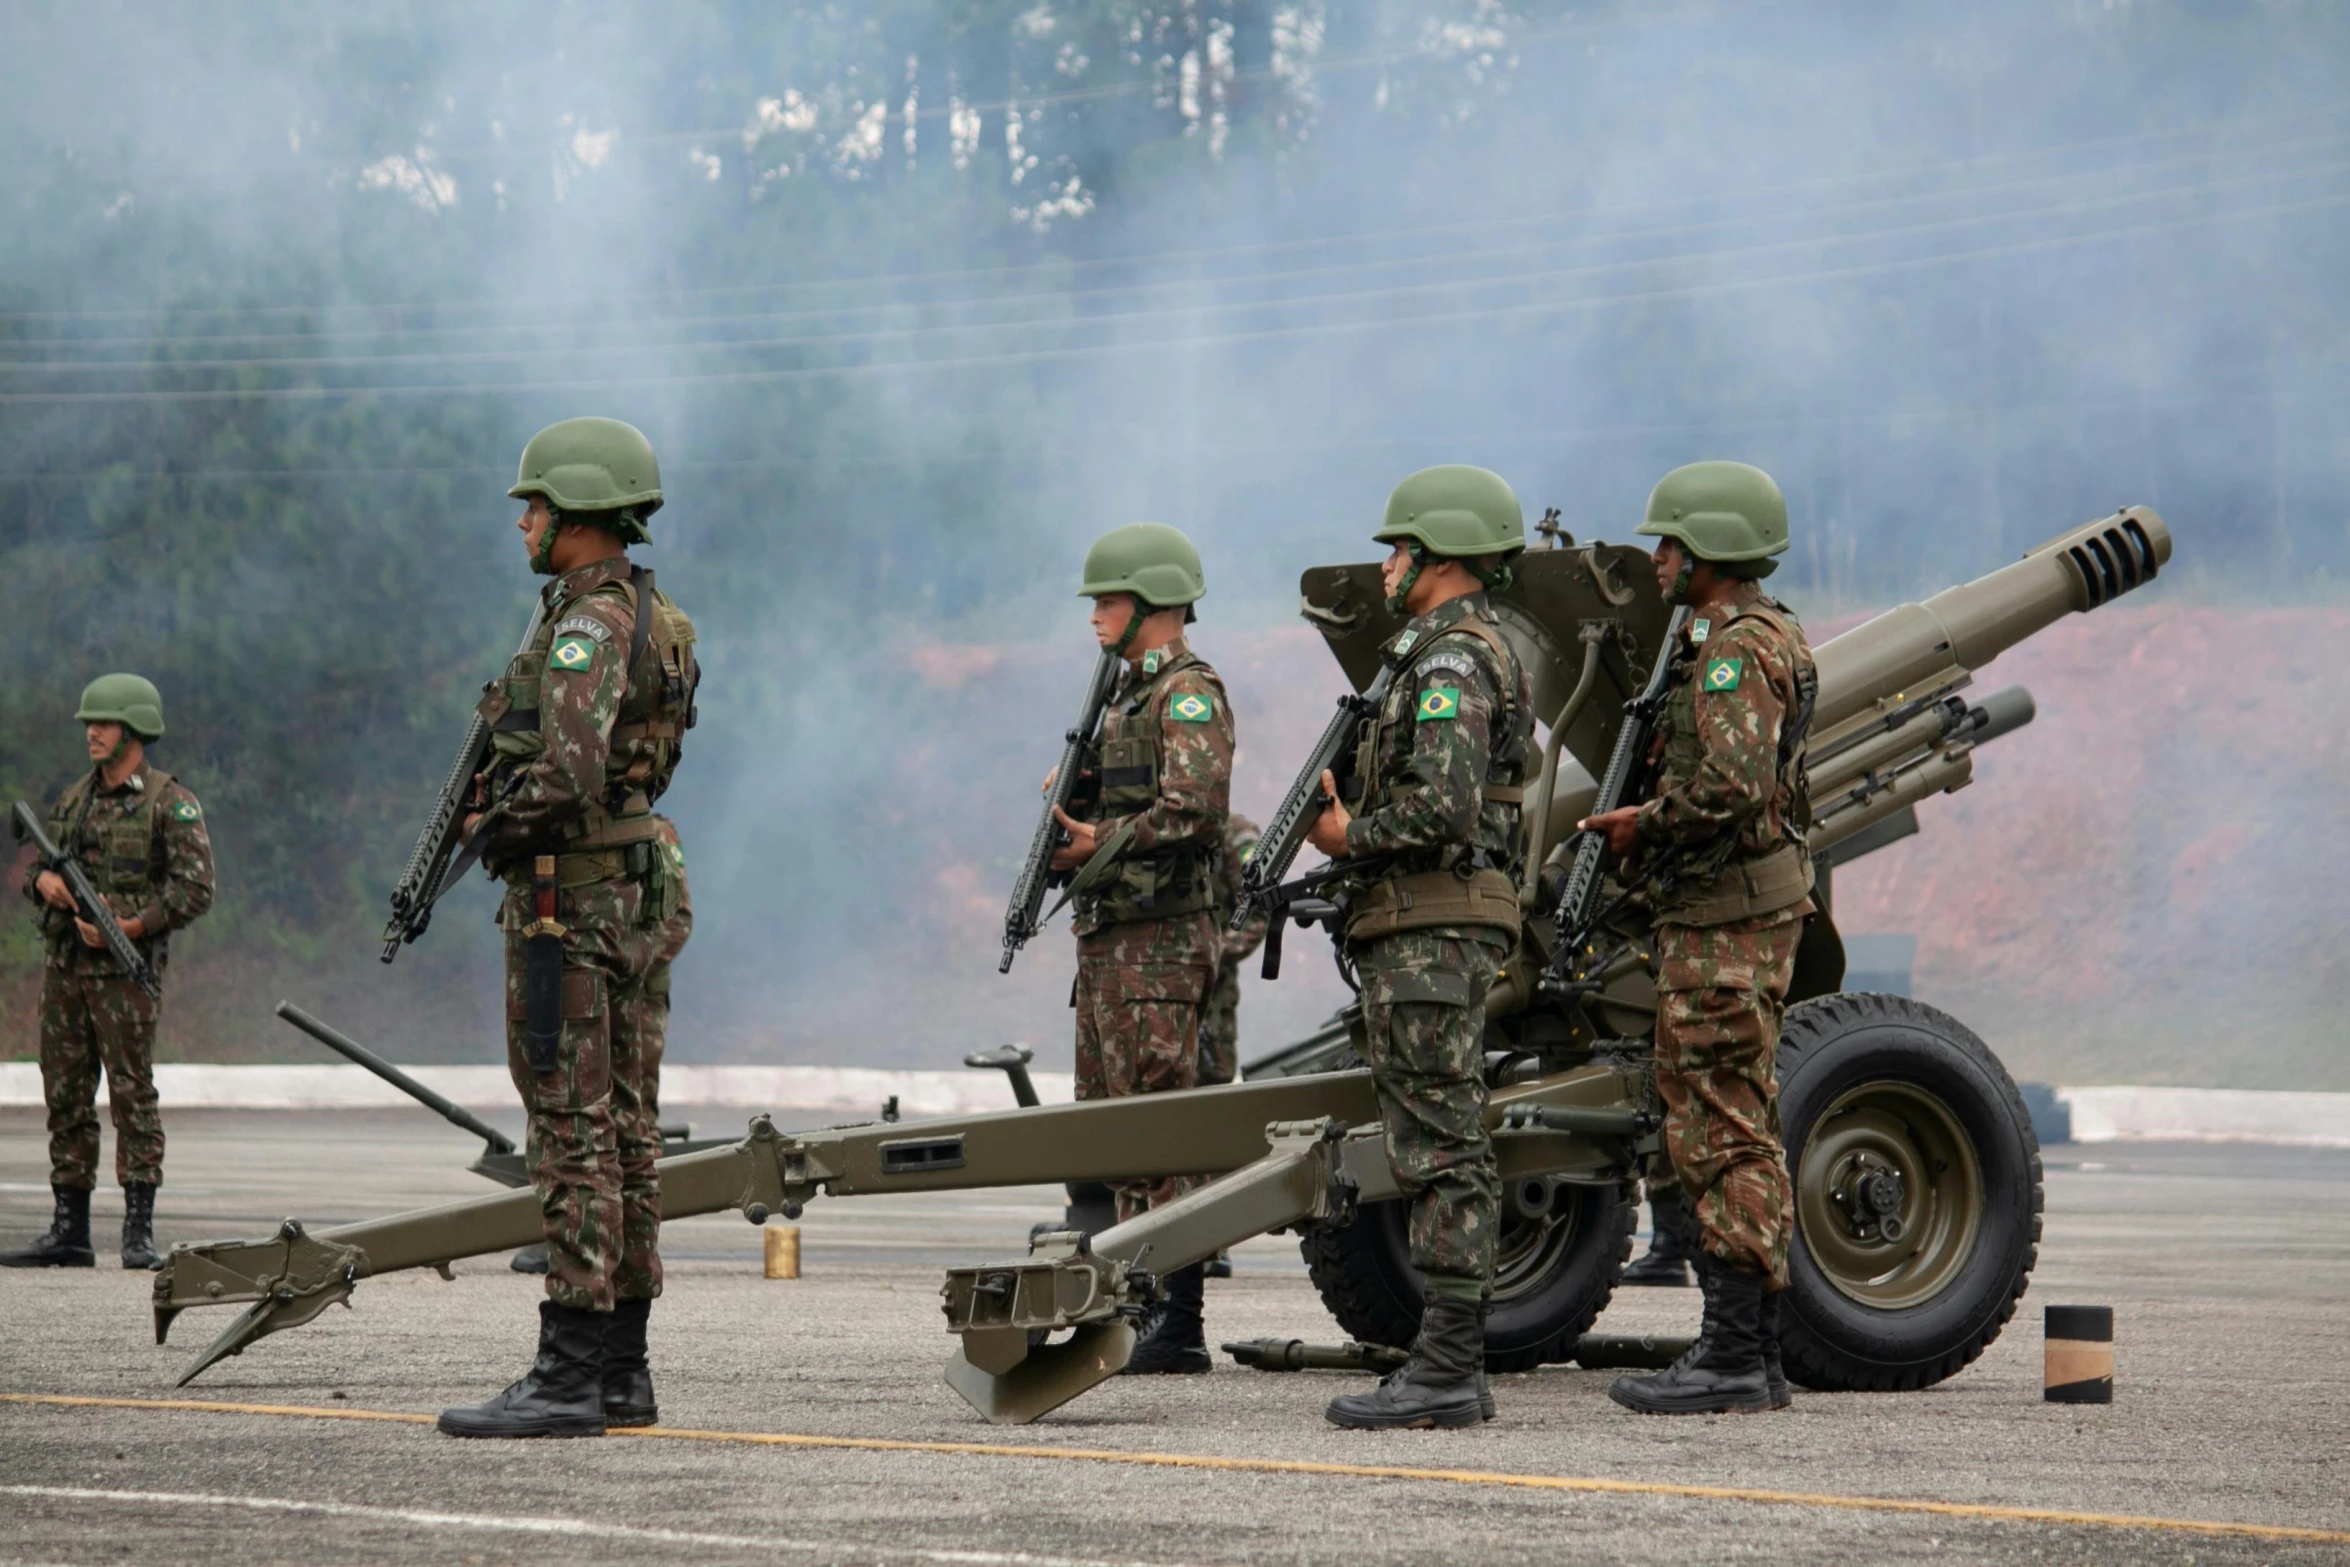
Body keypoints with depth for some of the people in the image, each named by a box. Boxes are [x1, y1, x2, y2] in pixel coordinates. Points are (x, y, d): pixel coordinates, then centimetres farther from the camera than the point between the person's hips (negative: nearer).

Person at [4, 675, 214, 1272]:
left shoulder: (172, 803, -5)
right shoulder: (74, 798, 15)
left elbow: (195, 888, -11)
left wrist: (133, 927, -20)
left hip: (124, 969, -7)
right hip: (64, 964, 7)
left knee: (133, 1094, -7)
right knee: (66, 1096, 7)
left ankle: (139, 1233, -5)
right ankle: (70, 1232, 12)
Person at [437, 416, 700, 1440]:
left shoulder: (588, 624, -16)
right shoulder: (653, 619, 15)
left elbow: (569, 769, -28)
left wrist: (502, 828, -11)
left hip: (572, 901, -10)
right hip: (641, 890, 10)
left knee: (573, 1134, -9)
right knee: (624, 1133, 10)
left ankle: (569, 1377, -10)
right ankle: (621, 1370, 14)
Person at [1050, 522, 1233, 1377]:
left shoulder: (1188, 692, -10)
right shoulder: (1127, 693, 20)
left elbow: (1192, 810, -23)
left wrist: (1099, 843, -16)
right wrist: (1072, 802, 6)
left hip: (1161, 939, -10)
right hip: (1107, 937, 10)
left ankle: (1178, 1324, -11)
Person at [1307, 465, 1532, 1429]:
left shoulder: (1450, 661, -13)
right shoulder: (1477, 653, 20)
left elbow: (1443, 807, -24)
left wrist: (1348, 839, -11)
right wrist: (1350, 821, 15)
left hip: (1431, 929, -11)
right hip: (1442, 927, 11)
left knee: (1438, 1149, -11)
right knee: (1445, 1150, 10)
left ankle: (1443, 1374, -13)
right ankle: (1453, 1368, 11)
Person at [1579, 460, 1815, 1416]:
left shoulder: (1734, 650, -15)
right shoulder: (1767, 637, 18)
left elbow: (1730, 785, -27)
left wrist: (1644, 826, -13)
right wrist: (1648, 822, 15)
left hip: (1725, 918, -11)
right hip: (1753, 906, 11)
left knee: (1721, 1133, -9)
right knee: (1739, 1131, 12)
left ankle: (1730, 1359, -8)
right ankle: (1751, 1356, 15)